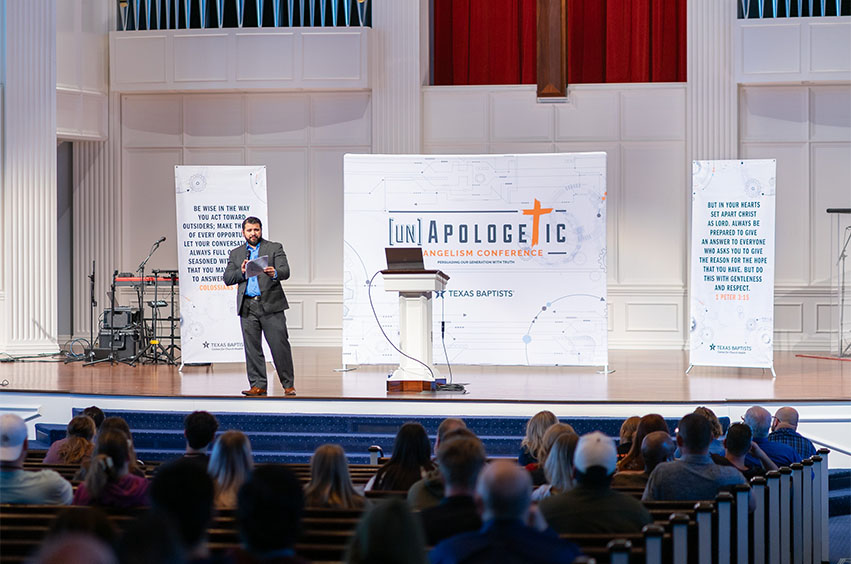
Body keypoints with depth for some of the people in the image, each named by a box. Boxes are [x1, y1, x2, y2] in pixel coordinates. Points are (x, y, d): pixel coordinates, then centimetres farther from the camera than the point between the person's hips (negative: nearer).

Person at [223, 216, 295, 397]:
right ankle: (258, 385, 9)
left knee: (280, 346, -4)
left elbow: (285, 271, -6)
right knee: (252, 348, 3)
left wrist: (275, 273, -28)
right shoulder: (235, 253, 17)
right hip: (247, 306, 3)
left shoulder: (275, 248, 7)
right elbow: (227, 278, 9)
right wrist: (241, 272, -10)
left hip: (271, 305, -3)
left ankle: (288, 385, 3)